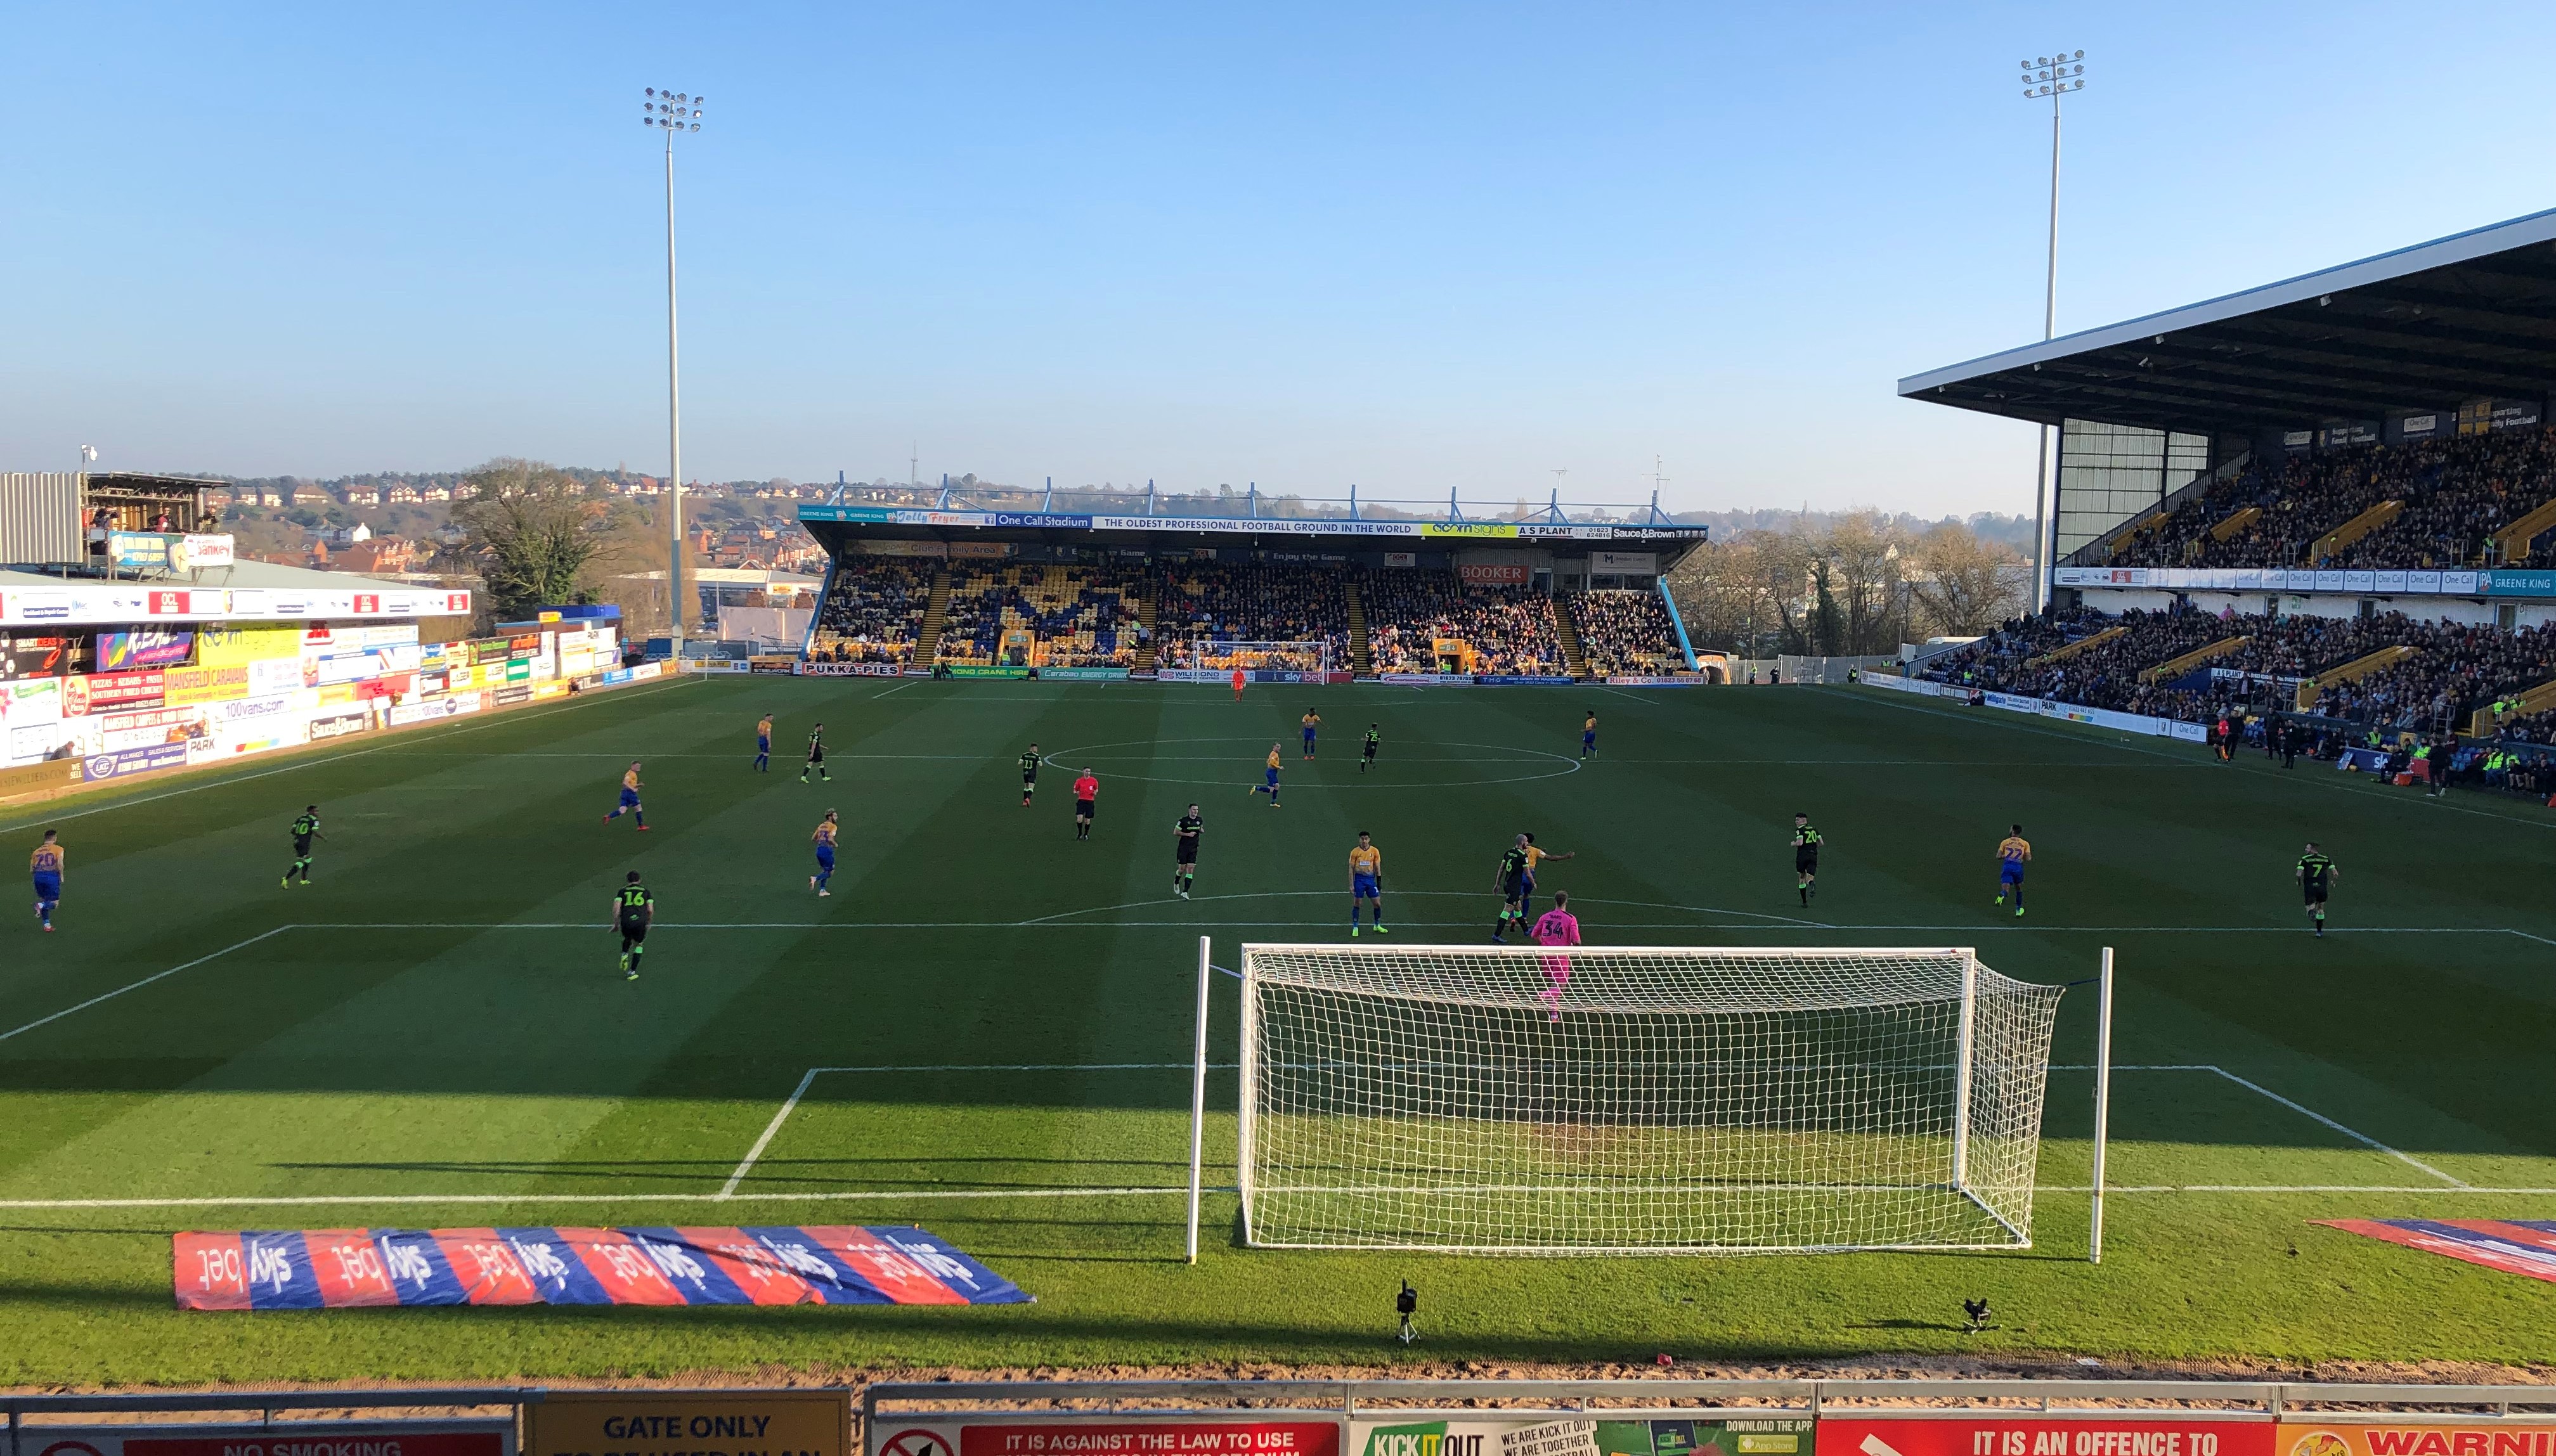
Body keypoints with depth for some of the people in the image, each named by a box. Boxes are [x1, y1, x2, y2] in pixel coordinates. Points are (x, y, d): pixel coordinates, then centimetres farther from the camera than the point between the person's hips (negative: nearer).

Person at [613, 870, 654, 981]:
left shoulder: (622, 891, 12)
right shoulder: (645, 891, 14)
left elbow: (616, 908, 0)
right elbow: (650, 910, 6)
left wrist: (616, 923, 10)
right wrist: (648, 923, 21)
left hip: (626, 922, 1)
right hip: (640, 922, -1)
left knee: (627, 939, 33)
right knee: (639, 945, 20)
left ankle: (624, 955, 5)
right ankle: (632, 972, 14)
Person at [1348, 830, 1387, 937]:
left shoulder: (1375, 851, 1)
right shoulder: (1355, 852, -4)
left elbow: (1377, 868, 7)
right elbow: (1351, 869, -2)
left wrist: (1379, 882, 4)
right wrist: (1351, 885, -6)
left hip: (1371, 879, 2)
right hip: (1359, 879, -2)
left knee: (1378, 903, 2)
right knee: (1357, 904, 0)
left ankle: (1377, 926, 20)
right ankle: (1355, 927, 11)